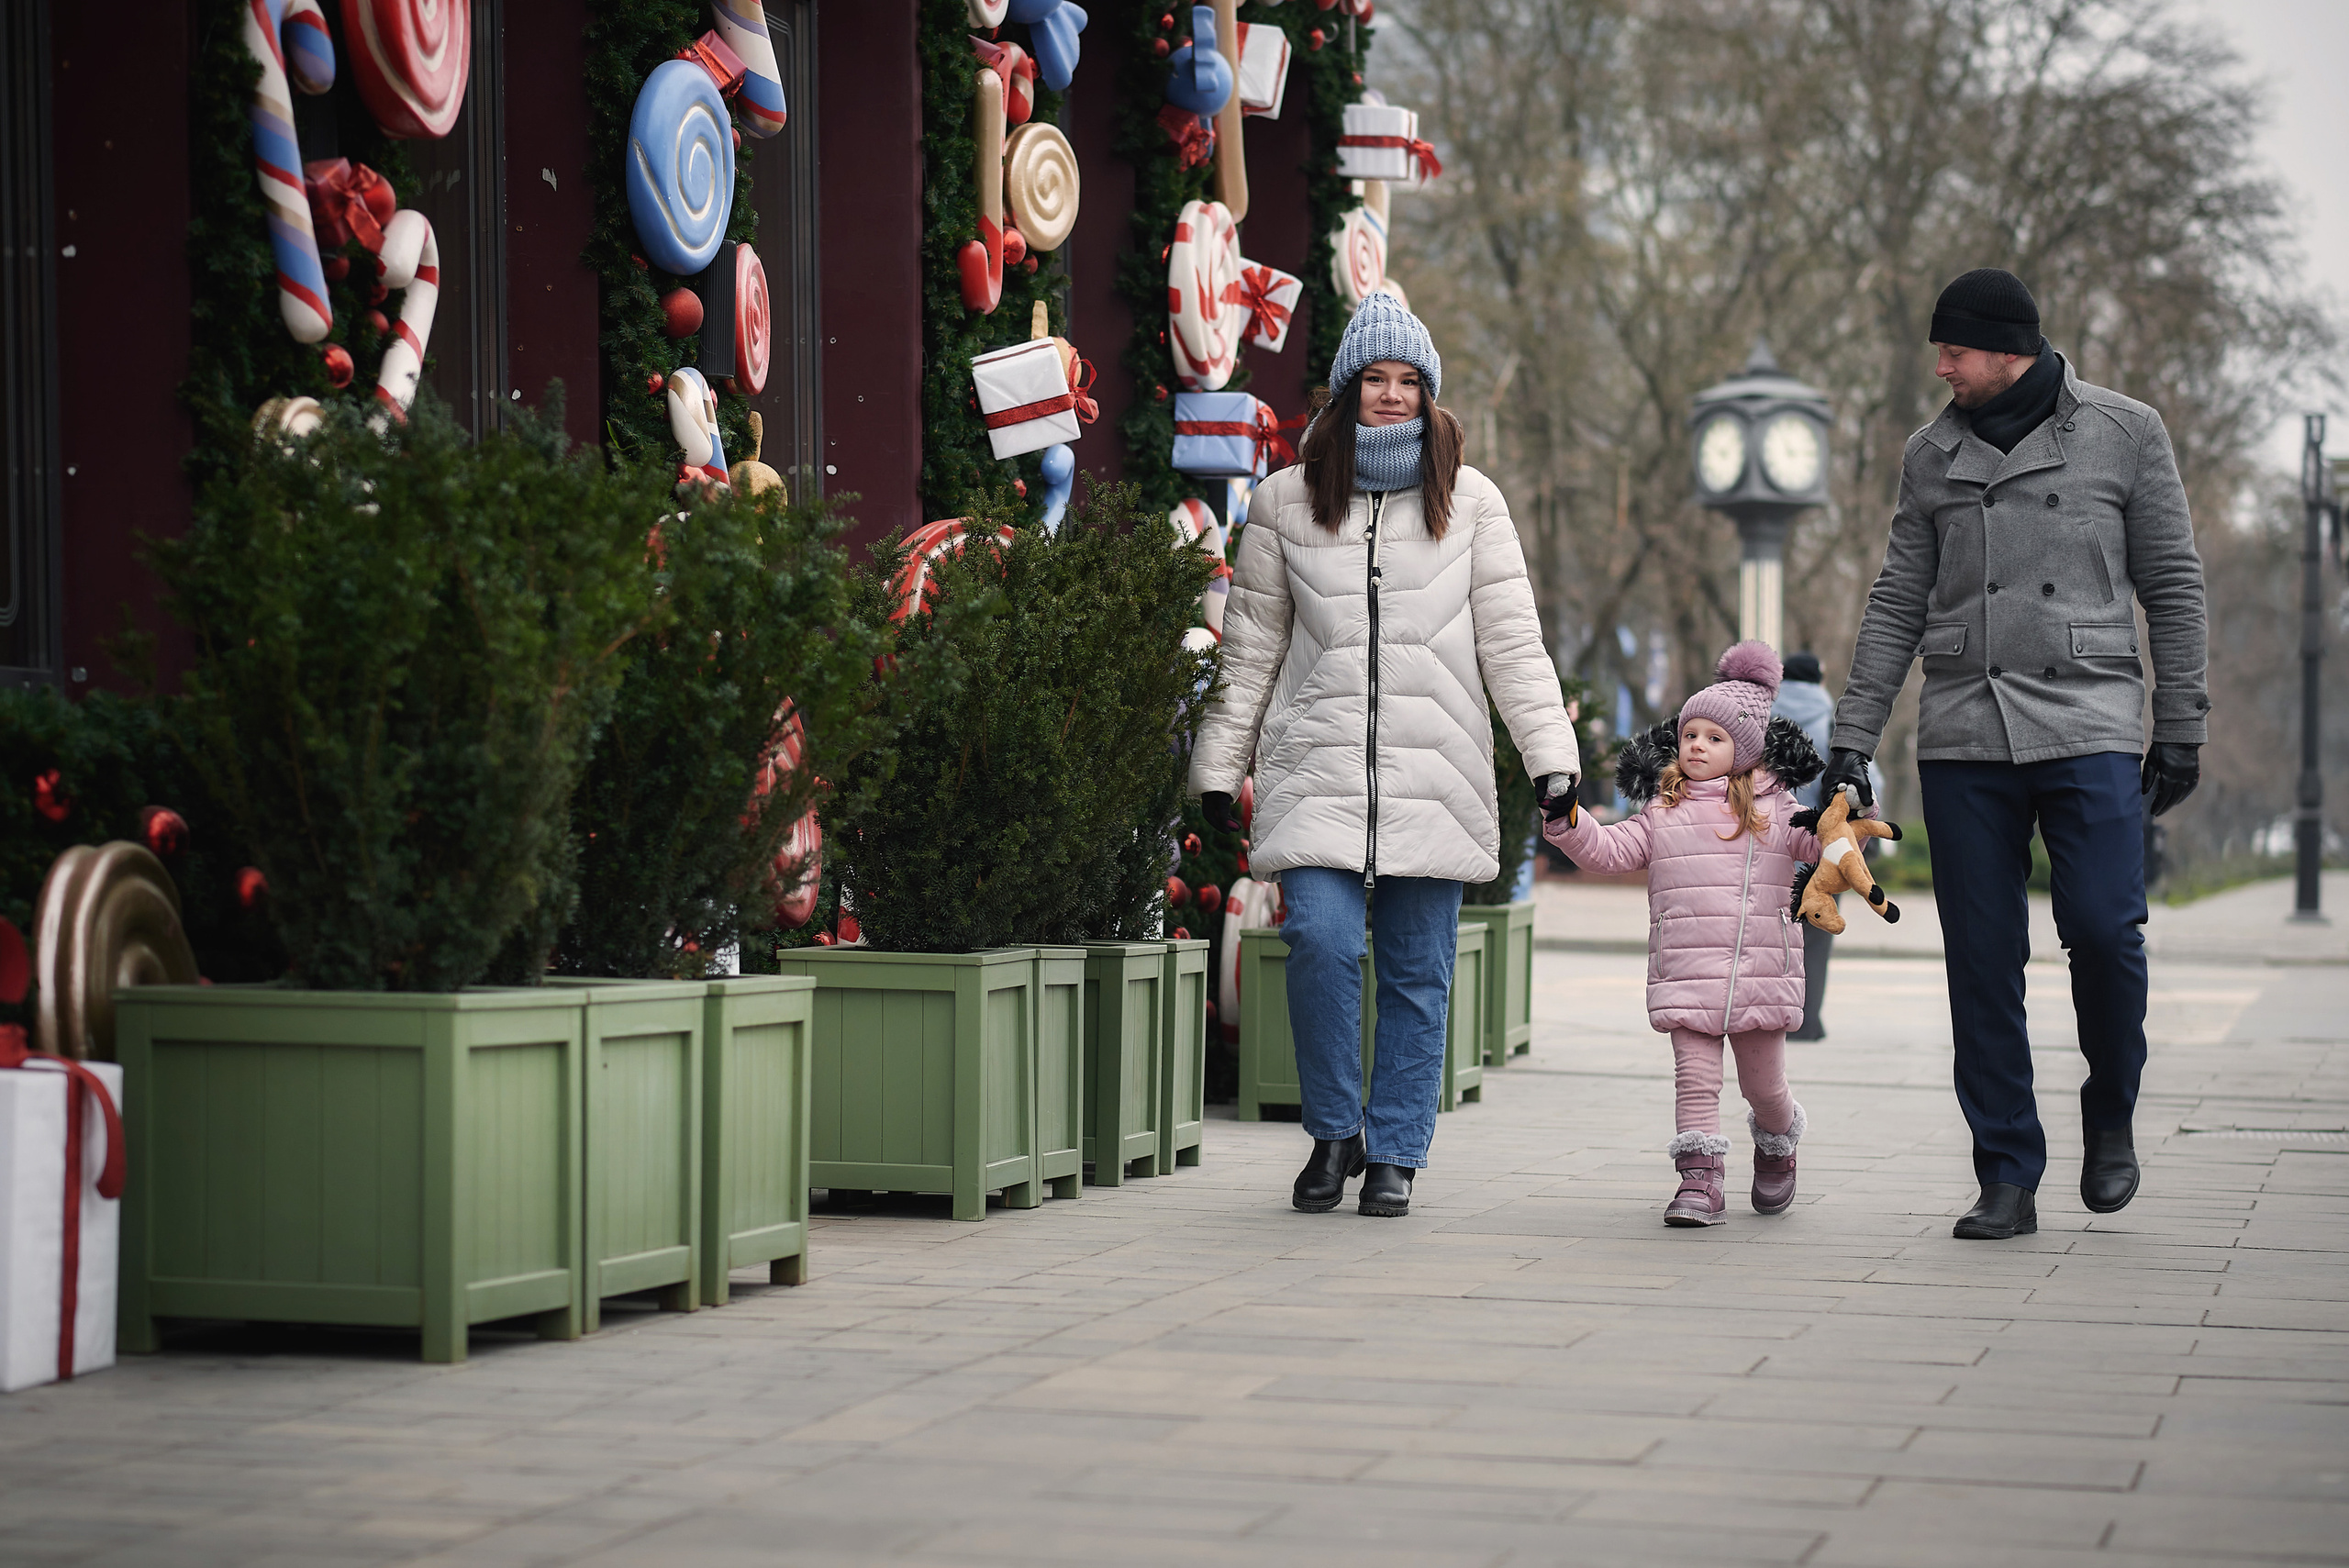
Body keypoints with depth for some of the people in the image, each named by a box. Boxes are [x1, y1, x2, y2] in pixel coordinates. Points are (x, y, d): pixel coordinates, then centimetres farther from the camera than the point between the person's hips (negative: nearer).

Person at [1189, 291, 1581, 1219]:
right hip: (1318, 769, 0)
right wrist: (1218, 766, 10)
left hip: (1433, 775, 1)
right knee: (1320, 940, -16)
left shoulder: (1470, 502, 7)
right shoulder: (1284, 502, 8)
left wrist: (1552, 754, -3)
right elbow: (1251, 650, 13)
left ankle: (1394, 1154, 15)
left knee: (1418, 970, 2)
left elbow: (1512, 643, 6)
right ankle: (1333, 1133, 3)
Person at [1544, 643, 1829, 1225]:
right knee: (1695, 1077, -9)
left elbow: (1817, 843, -2)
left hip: (1762, 971, -1)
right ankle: (1700, 1181, -7)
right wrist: (1567, 822, -8)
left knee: (1763, 1084, 10)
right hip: (1686, 973, 1)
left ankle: (1776, 1143, 40)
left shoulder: (1774, 809, 8)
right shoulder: (1662, 813, 12)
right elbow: (1607, 850, 8)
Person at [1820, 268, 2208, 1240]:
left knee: (2104, 930, -14)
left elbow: (2172, 587, 7)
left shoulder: (2125, 434, 5)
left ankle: (2110, 1114, 13)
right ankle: (2008, 1176, 6)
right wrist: (1852, 739, 8)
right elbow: (1897, 604, 14)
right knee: (1982, 960, -1)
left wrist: (2182, 728, 3)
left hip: (2088, 723, -3)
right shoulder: (1932, 455, 13)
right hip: (1963, 733, 3)